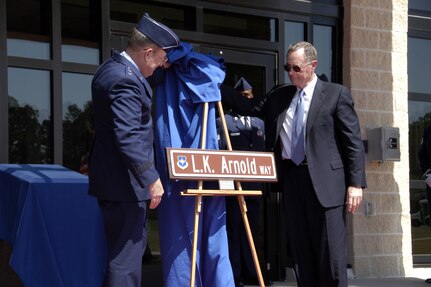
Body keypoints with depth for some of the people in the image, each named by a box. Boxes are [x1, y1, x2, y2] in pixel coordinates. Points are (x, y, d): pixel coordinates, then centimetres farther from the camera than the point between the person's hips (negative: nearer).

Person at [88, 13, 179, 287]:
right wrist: (150, 177, -22)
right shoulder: (125, 79, -21)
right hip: (125, 182, -10)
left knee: (133, 245, 18)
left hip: (113, 178, 11)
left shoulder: (112, 68, 11)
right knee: (126, 254, -5)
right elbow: (128, 137, -26)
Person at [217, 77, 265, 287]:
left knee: (251, 229, 8)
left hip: (253, 185, 5)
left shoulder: (259, 123, 16)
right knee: (233, 230, -1)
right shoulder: (223, 122, -2)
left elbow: (263, 152, 16)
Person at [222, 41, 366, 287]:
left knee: (331, 252, -4)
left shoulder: (336, 94, -1)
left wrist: (356, 183, -11)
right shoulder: (279, 95, 14)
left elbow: (354, 142, -4)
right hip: (291, 178, 5)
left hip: (324, 181, -5)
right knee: (300, 250, 8)